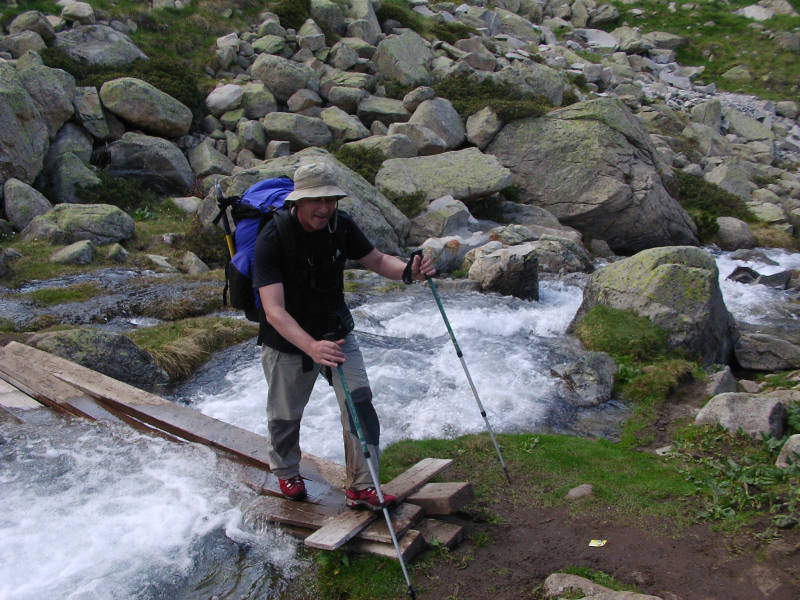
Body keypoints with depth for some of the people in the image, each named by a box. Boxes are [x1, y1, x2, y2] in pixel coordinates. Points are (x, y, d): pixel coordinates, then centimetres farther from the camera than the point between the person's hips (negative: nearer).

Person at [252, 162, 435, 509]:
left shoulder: (341, 226, -12)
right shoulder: (272, 239, -28)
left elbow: (377, 261, 1)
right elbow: (274, 310, -37)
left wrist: (408, 271, -22)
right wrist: (311, 347, -53)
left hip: (335, 333, 4)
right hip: (287, 341, -3)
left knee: (358, 399, -9)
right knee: (285, 414, 13)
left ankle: (360, 487, 3)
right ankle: (287, 472, 43)